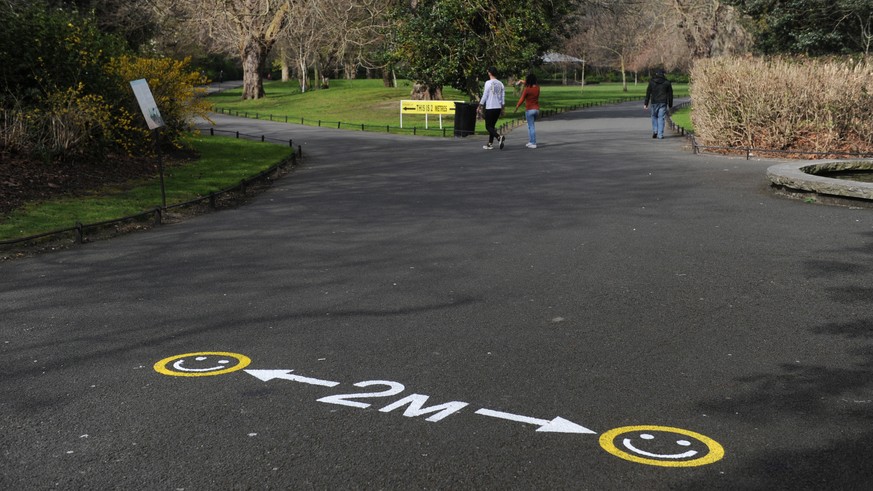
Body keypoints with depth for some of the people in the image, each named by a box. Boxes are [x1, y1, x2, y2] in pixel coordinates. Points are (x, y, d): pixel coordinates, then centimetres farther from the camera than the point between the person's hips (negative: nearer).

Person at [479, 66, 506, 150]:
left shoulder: (488, 83, -10)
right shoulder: (500, 83, 8)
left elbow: (485, 96, -11)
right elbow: (503, 98, 10)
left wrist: (480, 106, -1)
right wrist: (502, 109, 16)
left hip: (490, 108, -6)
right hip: (498, 108, 6)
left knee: (488, 126, -2)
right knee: (492, 125, 15)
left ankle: (499, 137, -26)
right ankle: (490, 144, 14)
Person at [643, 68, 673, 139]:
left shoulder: (652, 82, 2)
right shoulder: (667, 82, 5)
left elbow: (648, 93, 1)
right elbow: (670, 94, 8)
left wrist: (646, 104, 4)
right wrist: (670, 105, 14)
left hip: (654, 102, 0)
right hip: (663, 102, 0)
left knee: (654, 116, 16)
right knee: (661, 118, 2)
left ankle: (655, 130, 0)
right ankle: (660, 134, -2)